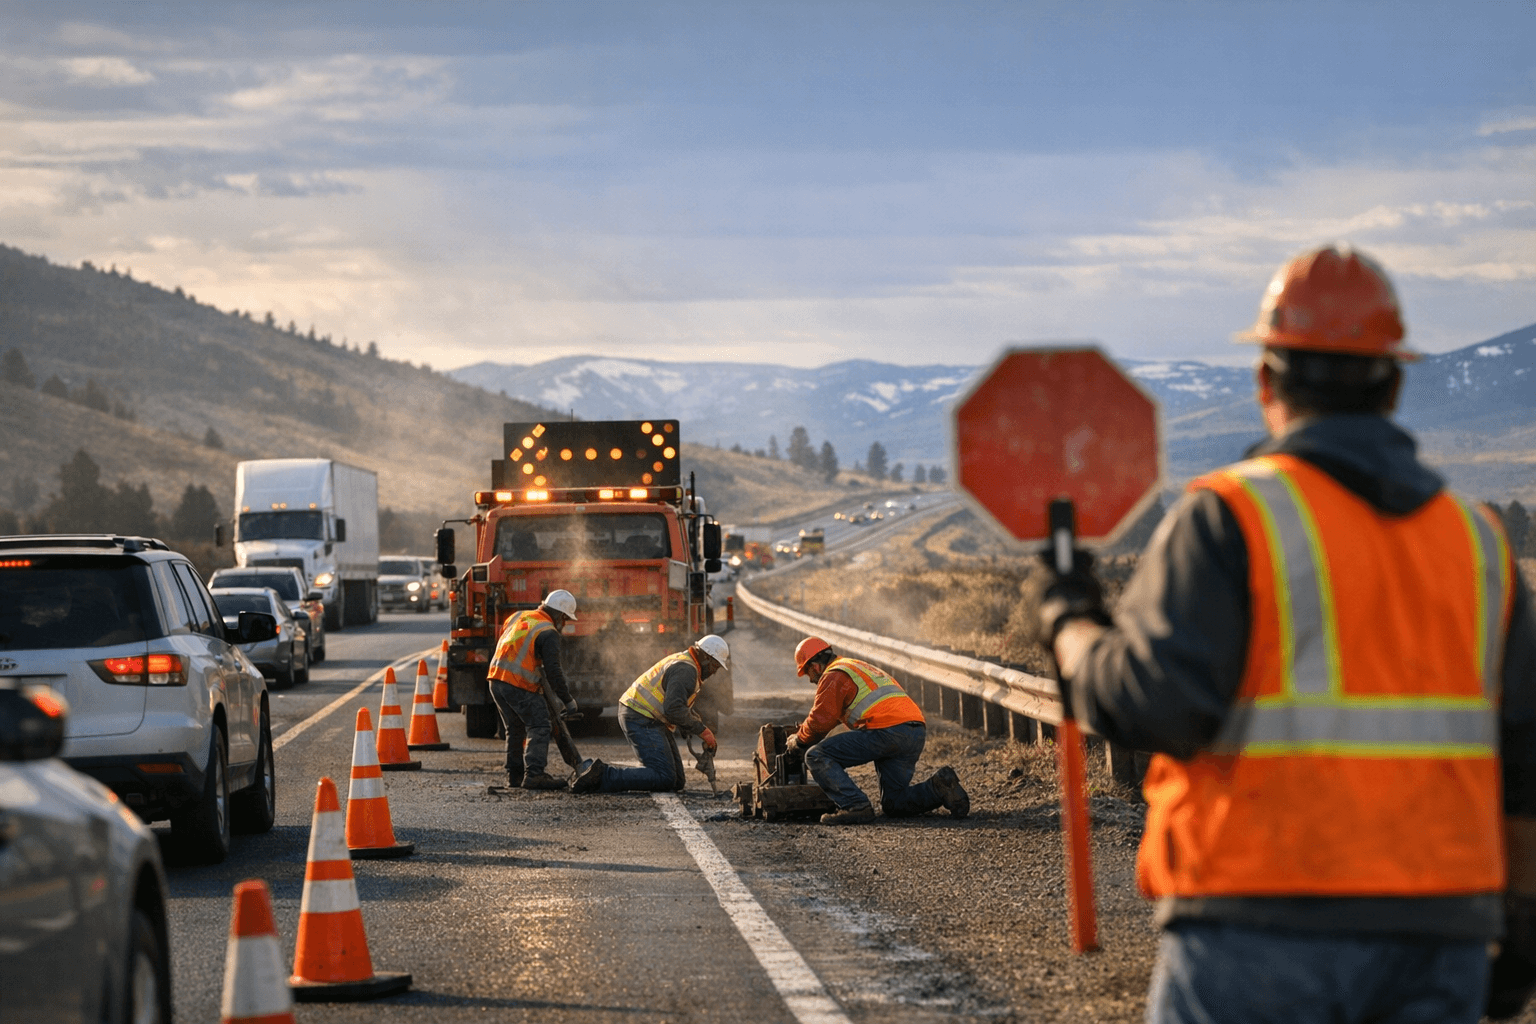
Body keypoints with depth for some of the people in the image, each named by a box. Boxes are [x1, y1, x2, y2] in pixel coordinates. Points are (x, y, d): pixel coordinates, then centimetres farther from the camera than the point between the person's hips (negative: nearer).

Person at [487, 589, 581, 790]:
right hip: (520, 686, -8)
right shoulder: (548, 633, -8)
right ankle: (534, 774, -17)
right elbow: (553, 671, -14)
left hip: (496, 680, 8)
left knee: (515, 729, 20)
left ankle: (515, 773, 22)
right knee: (539, 728, -6)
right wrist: (568, 701, -9)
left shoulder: (518, 617, 17)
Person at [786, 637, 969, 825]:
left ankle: (855, 807, -19)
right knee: (893, 805, 18)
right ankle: (939, 787, -4)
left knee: (817, 756, -5)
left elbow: (821, 720, -4)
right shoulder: (861, 667, 34)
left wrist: (798, 740, 14)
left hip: (887, 731, -9)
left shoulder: (833, 676, 4)